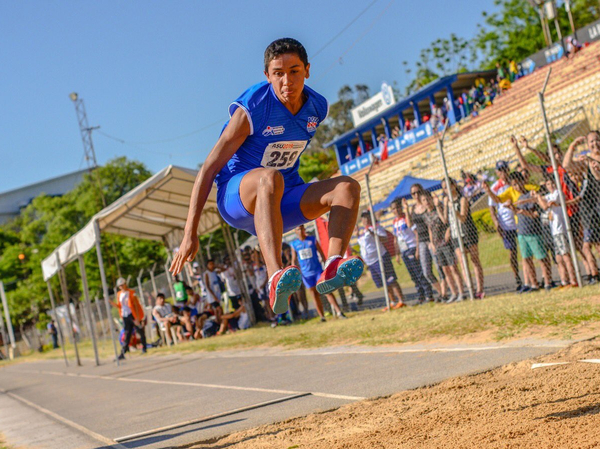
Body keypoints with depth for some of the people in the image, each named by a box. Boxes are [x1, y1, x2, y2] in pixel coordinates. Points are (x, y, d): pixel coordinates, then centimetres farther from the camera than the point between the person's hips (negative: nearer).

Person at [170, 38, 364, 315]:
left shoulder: (317, 107, -1)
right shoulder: (251, 110, -18)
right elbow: (209, 169, -16)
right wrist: (190, 234, -19)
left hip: (282, 202, 6)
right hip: (236, 198, -6)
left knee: (348, 187, -17)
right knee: (269, 178, -40)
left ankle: (333, 268, -40)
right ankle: (275, 278, -59)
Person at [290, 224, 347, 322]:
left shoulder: (313, 239, 3)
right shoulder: (294, 244, 4)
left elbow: (321, 253, 7)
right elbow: (294, 260, 10)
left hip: (318, 271, -1)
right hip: (306, 273, 1)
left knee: (327, 291, -11)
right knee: (315, 295, 4)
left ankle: (339, 312, -12)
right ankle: (322, 316, 8)